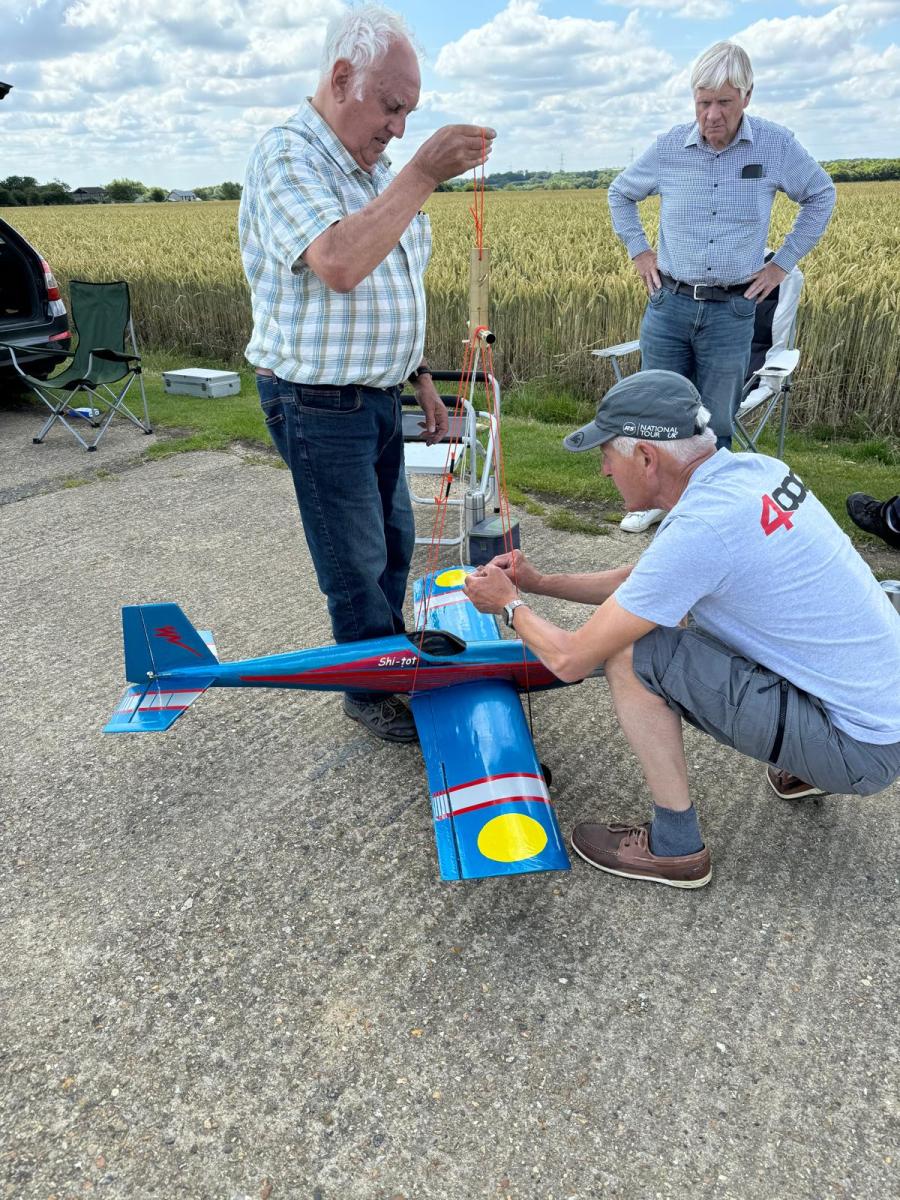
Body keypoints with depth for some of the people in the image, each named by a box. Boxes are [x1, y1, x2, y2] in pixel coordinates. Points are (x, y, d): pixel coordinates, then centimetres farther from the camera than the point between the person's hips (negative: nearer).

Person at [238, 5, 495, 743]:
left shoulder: (376, 170, 12)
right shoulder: (287, 156, -15)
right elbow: (338, 266, -34)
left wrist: (421, 379, 17)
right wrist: (422, 176, -31)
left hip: (378, 397, 9)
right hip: (317, 404, -8)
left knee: (394, 542, 19)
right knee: (357, 561, 2)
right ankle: (371, 691, 20)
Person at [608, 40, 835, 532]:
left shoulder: (776, 144, -4)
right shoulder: (669, 146, -1)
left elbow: (820, 196, 12)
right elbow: (620, 193, 17)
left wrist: (783, 262, 4)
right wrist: (638, 251, 8)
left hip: (733, 310, -1)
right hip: (669, 303, 1)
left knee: (715, 422, 5)